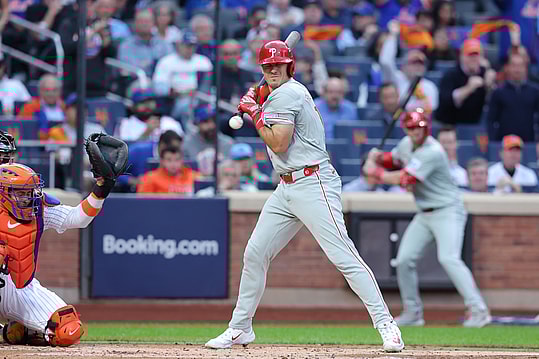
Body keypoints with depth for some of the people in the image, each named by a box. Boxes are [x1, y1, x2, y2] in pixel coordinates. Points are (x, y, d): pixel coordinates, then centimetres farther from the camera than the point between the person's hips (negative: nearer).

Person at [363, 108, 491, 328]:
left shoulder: (432, 152, -22)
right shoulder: (407, 144, 5)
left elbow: (404, 179, -24)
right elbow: (394, 159, 26)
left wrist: (374, 172, -12)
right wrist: (377, 158, 4)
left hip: (448, 212, -9)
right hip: (424, 215, 9)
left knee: (448, 258, -24)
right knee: (404, 260, 4)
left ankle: (479, 310, -26)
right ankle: (413, 312, 16)